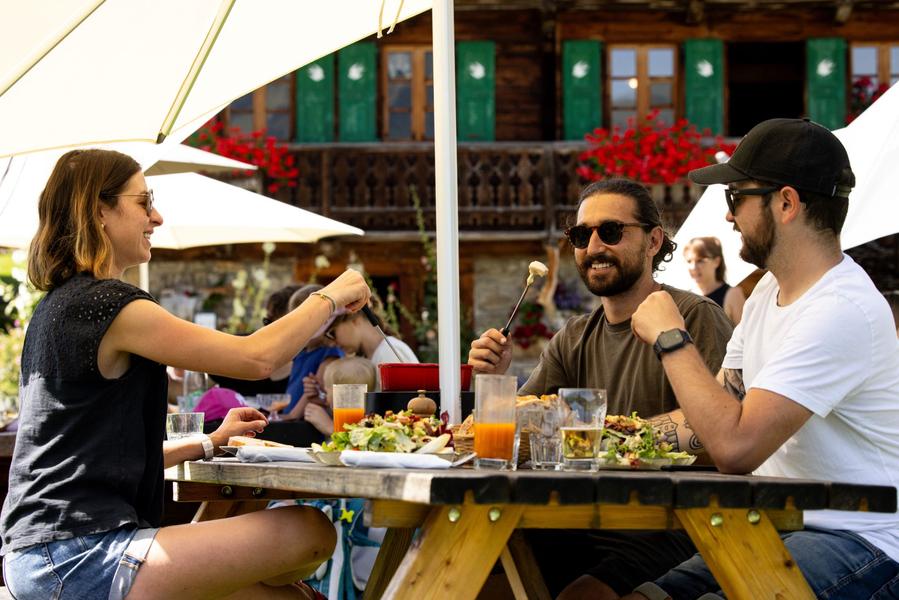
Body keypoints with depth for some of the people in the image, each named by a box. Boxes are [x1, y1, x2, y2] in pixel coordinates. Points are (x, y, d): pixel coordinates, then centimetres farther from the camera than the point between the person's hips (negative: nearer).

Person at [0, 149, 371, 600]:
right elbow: (258, 358, -14)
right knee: (310, 533, -10)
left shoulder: (56, 309, 18)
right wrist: (330, 299, 2)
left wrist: (209, 443, 22)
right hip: (77, 562, -11)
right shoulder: (107, 305, -13)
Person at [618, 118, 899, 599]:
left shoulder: (841, 311, -20)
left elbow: (735, 447, -29)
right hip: (777, 526, 9)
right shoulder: (770, 289, 12)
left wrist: (670, 338, -16)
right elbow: (724, 406, 21)